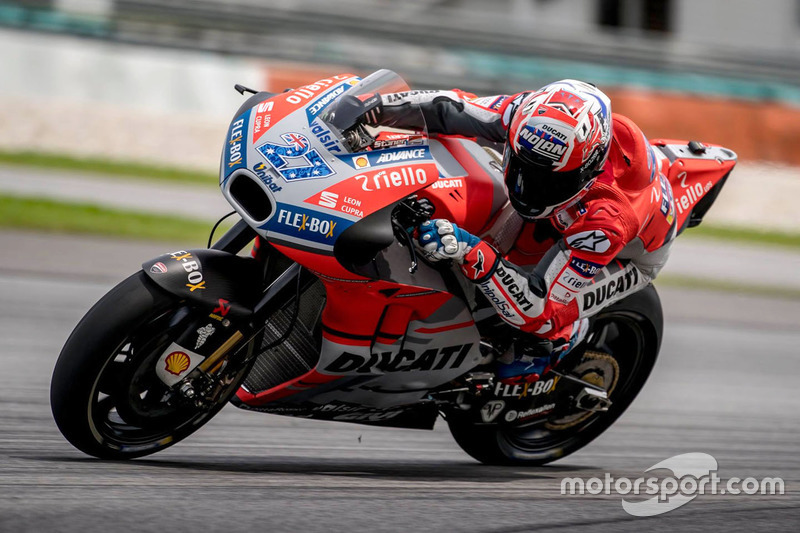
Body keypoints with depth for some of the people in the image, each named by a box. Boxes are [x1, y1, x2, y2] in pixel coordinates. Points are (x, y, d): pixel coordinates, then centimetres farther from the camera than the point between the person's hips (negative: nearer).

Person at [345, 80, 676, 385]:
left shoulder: (608, 218, -47)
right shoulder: (531, 117, -34)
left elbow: (539, 309, -46)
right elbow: (453, 110, -19)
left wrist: (473, 256, -59)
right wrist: (385, 106, -34)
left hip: (630, 253, -6)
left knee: (550, 319, -28)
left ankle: (568, 332, 5)